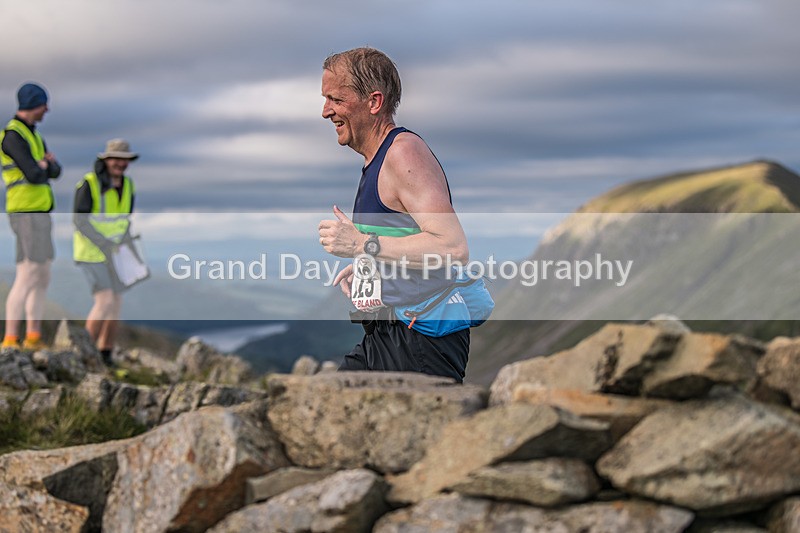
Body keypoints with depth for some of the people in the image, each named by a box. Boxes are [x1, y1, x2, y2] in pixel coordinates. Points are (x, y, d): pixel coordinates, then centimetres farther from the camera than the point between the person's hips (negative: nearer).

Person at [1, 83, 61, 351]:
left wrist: (45, 164, -10)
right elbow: (34, 175, -23)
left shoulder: (32, 135, 19)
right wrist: (44, 164, 0)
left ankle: (33, 338, 17)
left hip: (40, 215, 10)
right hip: (27, 215, -10)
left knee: (43, 278, 12)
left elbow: (55, 171, 13)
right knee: (26, 279, -13)